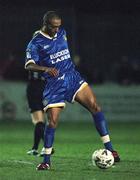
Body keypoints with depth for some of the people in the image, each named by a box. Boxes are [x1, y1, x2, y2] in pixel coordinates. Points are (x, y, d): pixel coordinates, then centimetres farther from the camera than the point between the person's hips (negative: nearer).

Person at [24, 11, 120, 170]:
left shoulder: (62, 33, 11)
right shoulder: (35, 43, -7)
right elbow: (28, 65, -19)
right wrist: (46, 69, -35)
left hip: (73, 78, 5)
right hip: (54, 85, -4)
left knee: (94, 106, -10)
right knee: (52, 122, -10)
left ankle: (109, 149, -10)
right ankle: (46, 161, 8)